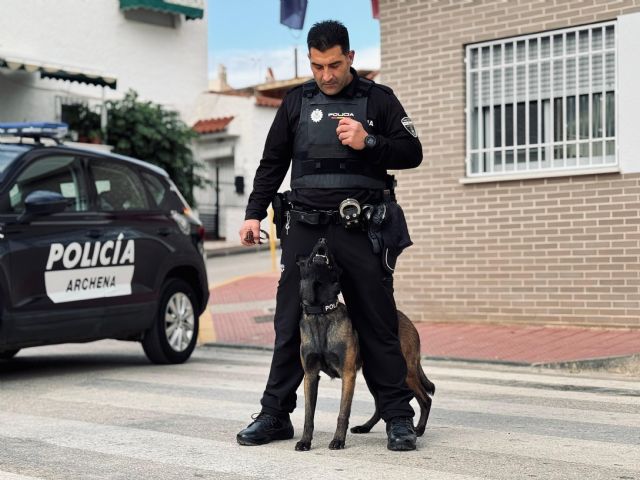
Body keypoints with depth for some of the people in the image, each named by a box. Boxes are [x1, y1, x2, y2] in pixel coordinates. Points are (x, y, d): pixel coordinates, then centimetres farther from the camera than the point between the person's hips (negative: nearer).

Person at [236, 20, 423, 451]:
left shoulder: (377, 99, 5)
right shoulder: (297, 101, 11)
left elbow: (412, 153, 3)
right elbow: (272, 163, 16)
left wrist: (368, 143, -13)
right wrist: (255, 213, 8)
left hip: (361, 231, -2)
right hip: (305, 229, 2)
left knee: (378, 325, 0)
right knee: (291, 324, 3)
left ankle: (399, 417, 7)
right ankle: (275, 414, 12)